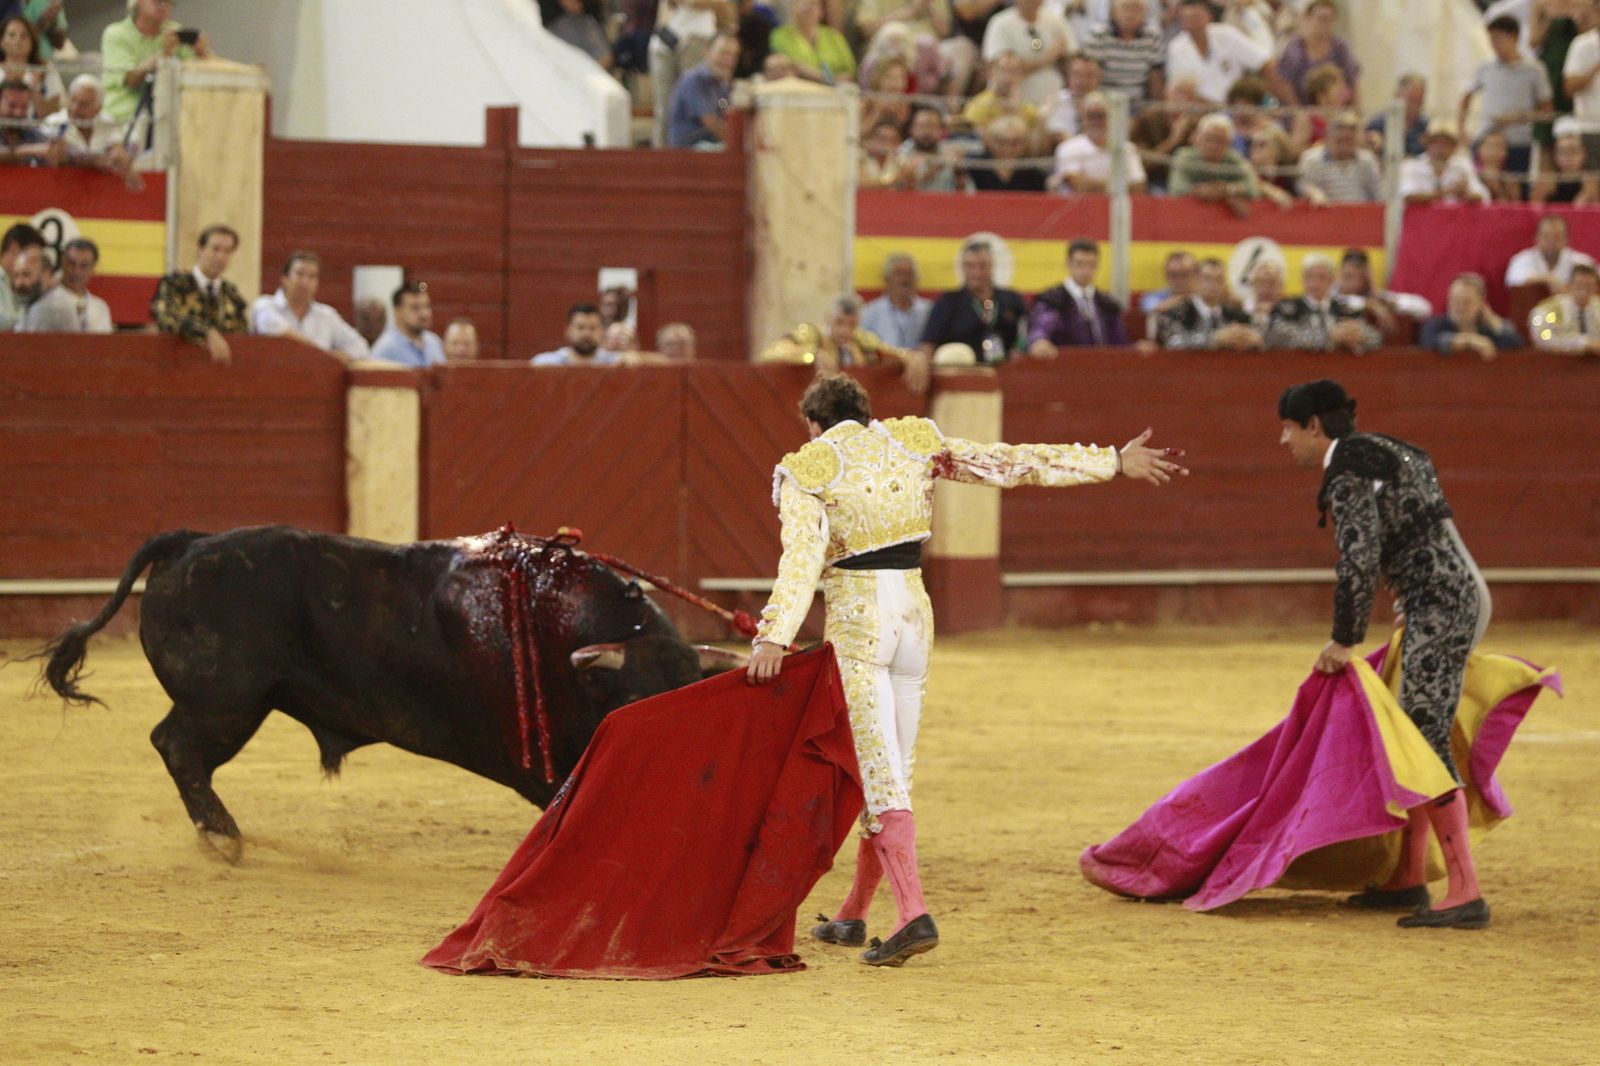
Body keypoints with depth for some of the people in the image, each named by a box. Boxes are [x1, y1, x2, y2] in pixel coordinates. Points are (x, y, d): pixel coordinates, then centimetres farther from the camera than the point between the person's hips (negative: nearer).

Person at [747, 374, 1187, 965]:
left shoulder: (806, 471, -3)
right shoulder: (912, 444, 9)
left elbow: (802, 557, -18)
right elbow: (1019, 462, 8)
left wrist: (775, 636, -27)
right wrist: (1113, 463, 13)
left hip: (853, 620, -5)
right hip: (914, 612, 5)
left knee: (879, 774, -8)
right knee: (890, 768, 13)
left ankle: (913, 914, -23)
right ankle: (853, 916, 25)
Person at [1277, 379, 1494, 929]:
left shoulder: (1347, 475, -10)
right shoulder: (1388, 451, 20)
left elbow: (1360, 560, -18)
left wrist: (1344, 641, -11)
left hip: (1439, 608, -10)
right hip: (1465, 594, 10)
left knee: (1426, 742, -12)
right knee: (1415, 737, 17)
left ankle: (1465, 894, -17)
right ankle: (1408, 880, 23)